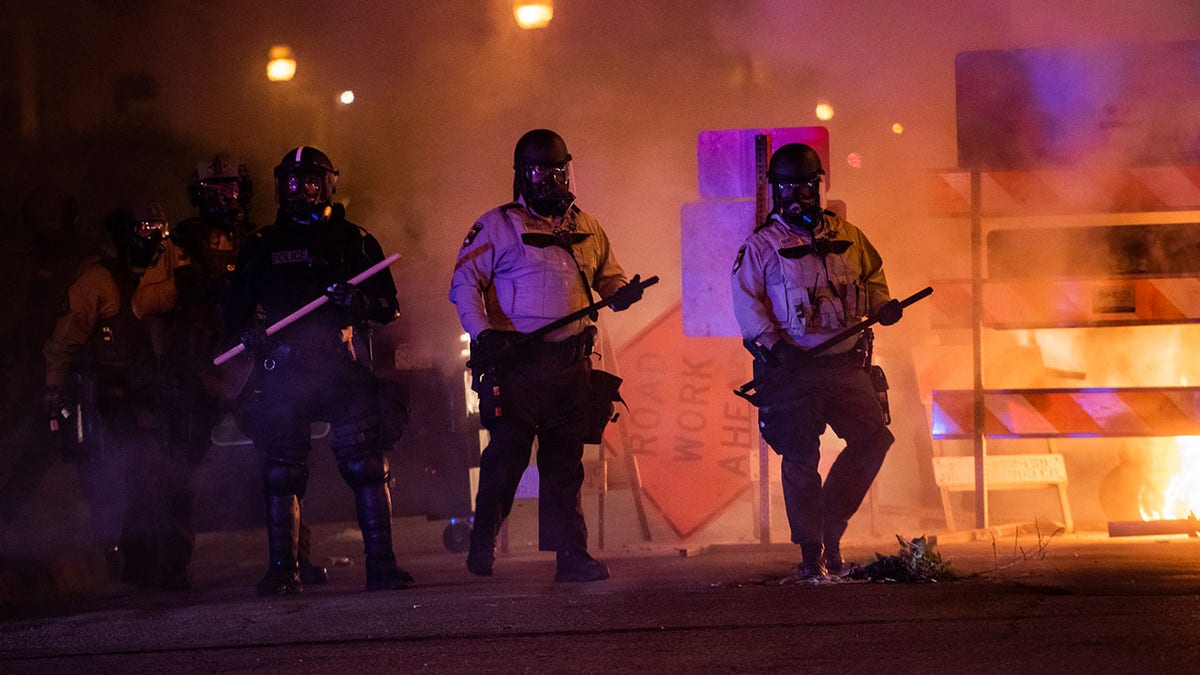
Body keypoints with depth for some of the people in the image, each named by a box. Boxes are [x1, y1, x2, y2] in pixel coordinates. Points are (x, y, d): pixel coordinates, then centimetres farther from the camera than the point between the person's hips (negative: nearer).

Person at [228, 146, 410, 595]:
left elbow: (389, 305, 12)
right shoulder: (262, 246, 16)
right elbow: (237, 309, 15)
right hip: (285, 370, 1)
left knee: (365, 464, -9)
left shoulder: (355, 241, 14)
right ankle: (282, 569, 0)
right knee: (282, 469, -3)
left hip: (345, 370, -1)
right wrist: (254, 336, -7)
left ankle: (381, 562, -8)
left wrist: (358, 301, -10)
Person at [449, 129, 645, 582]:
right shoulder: (498, 226, 1)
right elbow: (464, 283, -3)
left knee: (565, 460, 5)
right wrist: (481, 333, -17)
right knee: (508, 454, -5)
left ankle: (570, 553, 6)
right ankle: (482, 545, 13)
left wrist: (622, 293, 0)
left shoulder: (586, 229, 16)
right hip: (516, 360, -4)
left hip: (571, 362, 4)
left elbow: (607, 275, 25)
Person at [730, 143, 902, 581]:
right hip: (793, 367, -4)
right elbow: (746, 301, -3)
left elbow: (872, 276, 23)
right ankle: (811, 555, 8)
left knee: (873, 438, -6)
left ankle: (830, 529, 10)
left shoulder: (846, 237, 12)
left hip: (846, 364, 4)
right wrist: (776, 344, -16)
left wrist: (883, 305, 1)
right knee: (801, 460, -2)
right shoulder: (761, 245, 1)